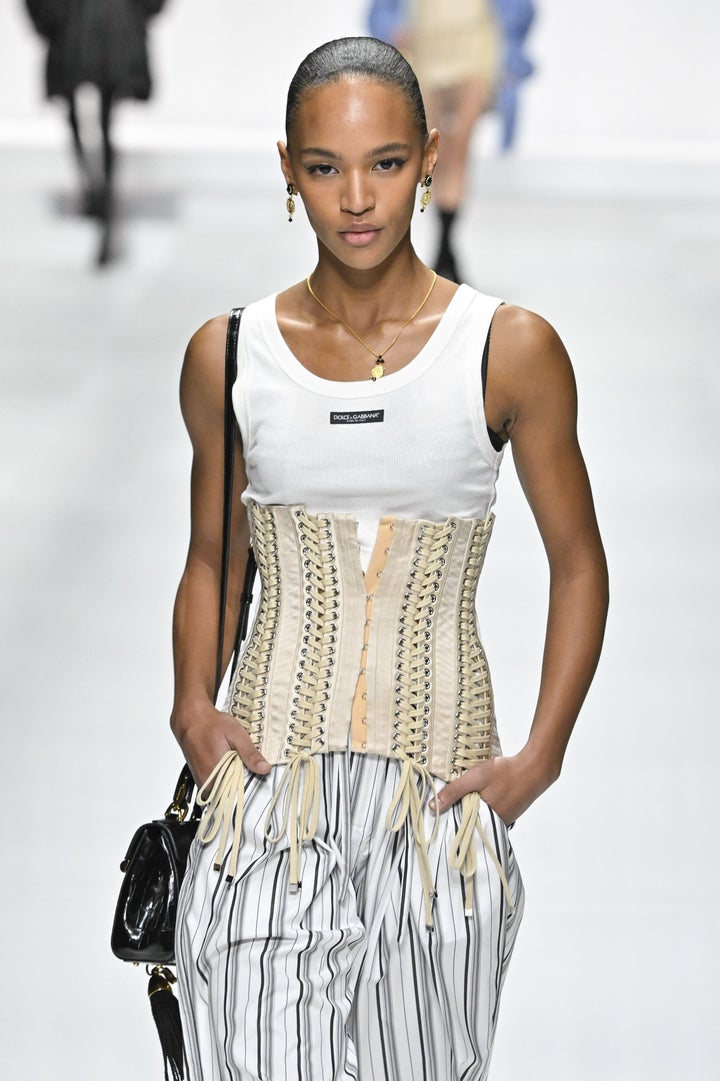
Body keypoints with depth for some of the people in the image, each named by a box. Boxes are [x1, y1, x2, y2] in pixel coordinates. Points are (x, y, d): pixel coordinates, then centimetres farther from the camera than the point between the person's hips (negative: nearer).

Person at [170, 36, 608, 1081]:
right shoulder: (229, 356, 4)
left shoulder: (510, 350, -2)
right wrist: (193, 705, -1)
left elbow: (578, 564, 6)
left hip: (439, 798, -1)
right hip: (268, 789, 1)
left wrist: (541, 756, -4)